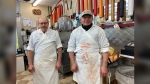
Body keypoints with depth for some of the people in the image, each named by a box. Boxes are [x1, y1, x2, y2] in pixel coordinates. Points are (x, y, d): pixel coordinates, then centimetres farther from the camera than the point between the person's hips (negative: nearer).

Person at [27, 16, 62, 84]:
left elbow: (59, 48, 0)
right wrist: (30, 64, 0)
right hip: (38, 64, 1)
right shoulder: (34, 34, 2)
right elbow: (30, 50, 4)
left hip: (51, 63, 0)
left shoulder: (54, 33, -1)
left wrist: (59, 61, -4)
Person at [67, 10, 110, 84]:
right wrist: (73, 63, 0)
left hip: (95, 64, -2)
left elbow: (104, 48, -4)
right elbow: (71, 48, 7)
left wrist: (104, 66, -10)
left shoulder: (99, 30, 0)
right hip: (80, 64, 2)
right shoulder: (75, 32, 6)